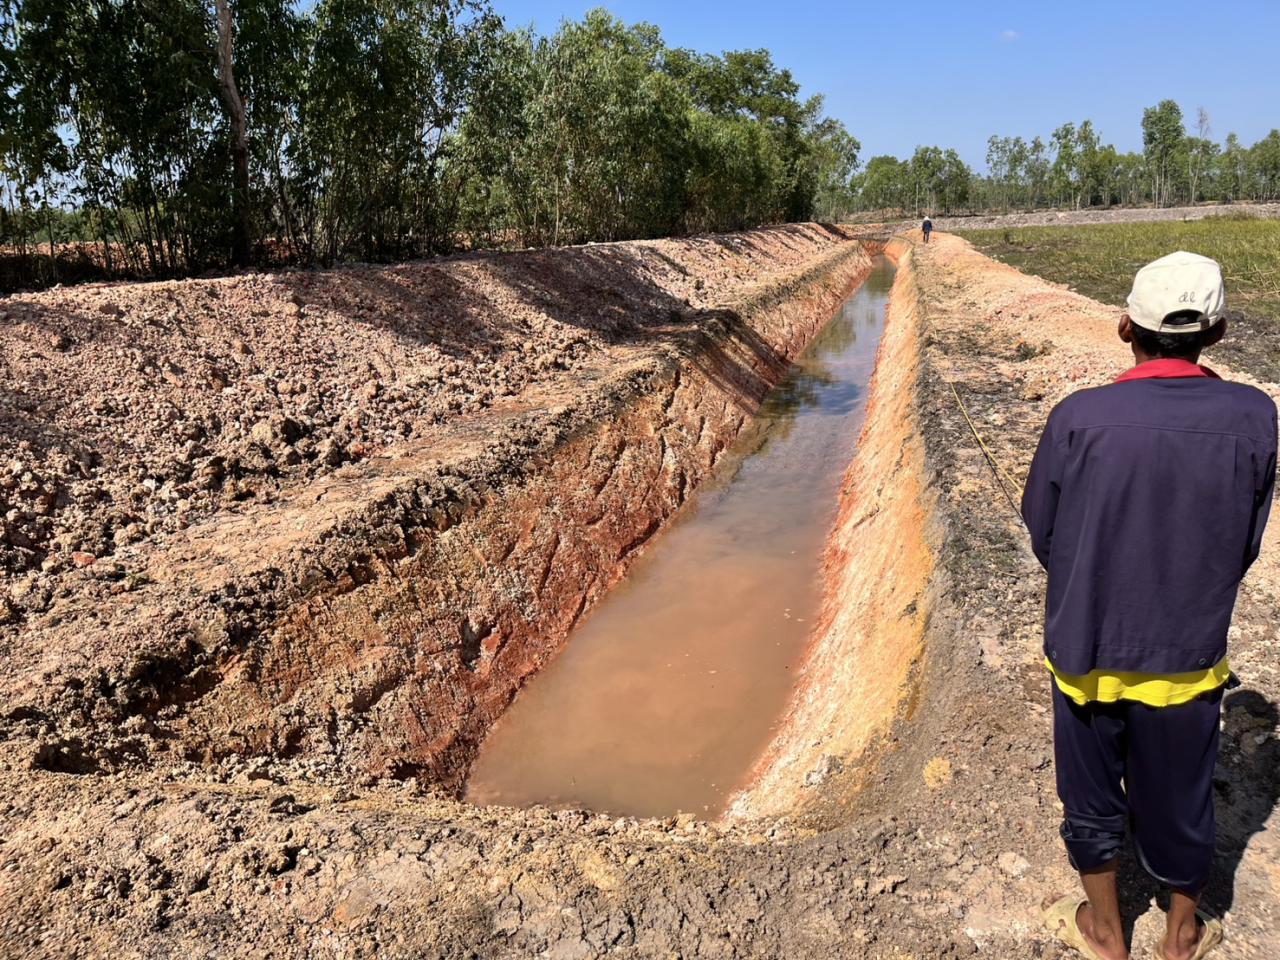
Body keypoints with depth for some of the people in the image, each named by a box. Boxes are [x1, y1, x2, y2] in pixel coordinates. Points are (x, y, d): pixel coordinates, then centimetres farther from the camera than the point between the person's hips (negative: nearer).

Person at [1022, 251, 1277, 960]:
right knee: (1180, 796, 22)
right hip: (1188, 654, 2)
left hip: (1086, 648, -1)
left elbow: (1042, 535, -7)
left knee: (1092, 795, 20)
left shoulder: (1079, 417, -20)